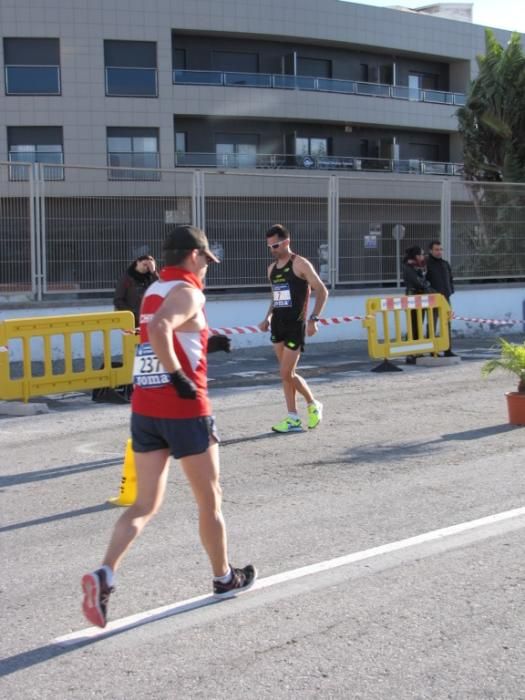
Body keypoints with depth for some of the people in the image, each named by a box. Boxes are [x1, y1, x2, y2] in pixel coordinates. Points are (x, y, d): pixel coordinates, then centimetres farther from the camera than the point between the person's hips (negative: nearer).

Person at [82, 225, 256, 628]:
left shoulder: (153, 292, 15)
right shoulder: (187, 292, -11)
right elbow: (159, 329, -30)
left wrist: (207, 344, 21)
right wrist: (179, 377, -23)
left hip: (144, 408, 7)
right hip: (184, 409, -7)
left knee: (146, 504, 9)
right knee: (210, 500, 12)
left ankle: (105, 575, -10)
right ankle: (225, 578, 27)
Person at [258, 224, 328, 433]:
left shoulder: (300, 264, -9)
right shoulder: (272, 269, 12)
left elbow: (322, 291, -9)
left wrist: (313, 319, -17)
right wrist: (268, 317, 12)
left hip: (295, 324, -7)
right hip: (278, 324, 7)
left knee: (287, 373, -8)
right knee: (286, 374, 6)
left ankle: (313, 404, 13)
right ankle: (293, 419, 12)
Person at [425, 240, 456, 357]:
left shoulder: (445, 264, 14)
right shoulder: (426, 264, -6)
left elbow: (451, 279, 24)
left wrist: (450, 291, 11)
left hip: (445, 299, 6)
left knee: (447, 325, 6)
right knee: (432, 326, -3)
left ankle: (448, 350, 10)